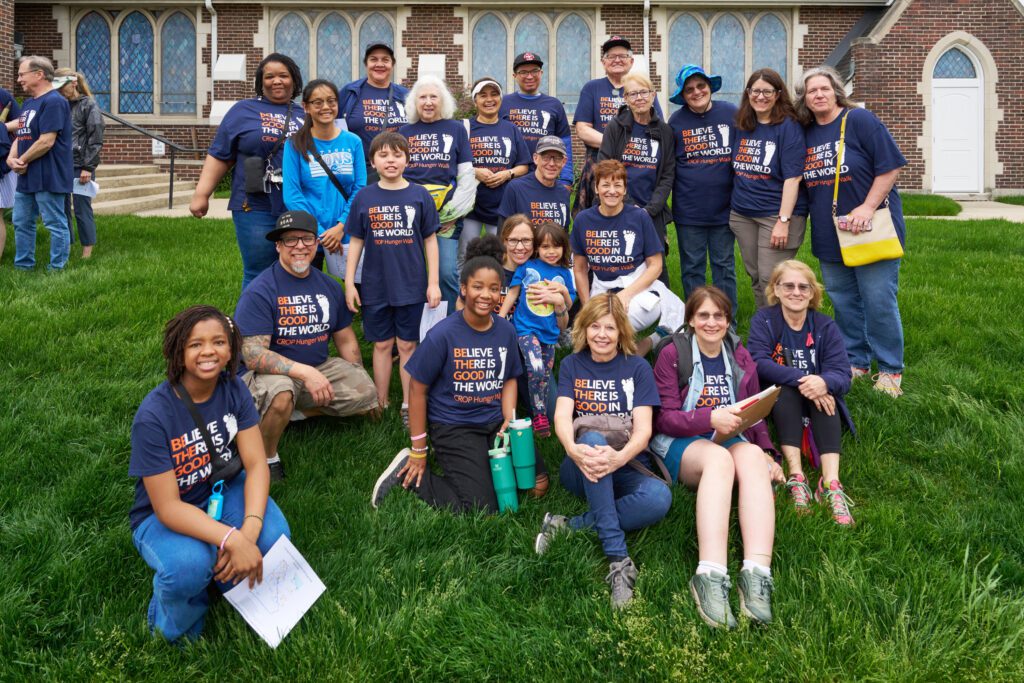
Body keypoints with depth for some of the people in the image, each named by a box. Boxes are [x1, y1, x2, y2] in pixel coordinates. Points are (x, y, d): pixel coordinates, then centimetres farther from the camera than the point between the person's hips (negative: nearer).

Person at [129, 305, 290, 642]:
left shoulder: (233, 389, -12)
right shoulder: (154, 415, -26)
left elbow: (256, 464, -15)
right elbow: (168, 508, -26)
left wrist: (249, 530, -33)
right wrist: (232, 539, -40)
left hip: (224, 490, 4)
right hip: (163, 516, -4)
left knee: (274, 536, -25)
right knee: (189, 565, -35)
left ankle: (231, 580, 10)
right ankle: (172, 627, 1)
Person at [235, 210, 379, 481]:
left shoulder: (329, 286, 4)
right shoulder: (259, 291, -16)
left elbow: (345, 339, 14)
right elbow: (253, 354, -24)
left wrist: (362, 384, 10)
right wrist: (305, 372, -34)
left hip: (321, 367, 6)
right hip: (273, 372, -6)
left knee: (366, 396, -14)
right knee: (281, 395, -39)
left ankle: (298, 412, 7)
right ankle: (266, 456, -9)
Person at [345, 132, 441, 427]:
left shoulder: (420, 196, -2)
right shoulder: (364, 197, 0)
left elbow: (430, 240, 1)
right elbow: (356, 242, 4)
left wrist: (433, 282, -2)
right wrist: (349, 283, 1)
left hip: (411, 286, -1)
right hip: (375, 288, 1)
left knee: (407, 346, 8)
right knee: (382, 345, 11)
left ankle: (408, 405, 18)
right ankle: (381, 403, 23)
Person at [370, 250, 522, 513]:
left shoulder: (506, 330, 1)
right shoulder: (442, 335, -14)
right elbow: (418, 390, -8)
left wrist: (510, 419, -5)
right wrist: (418, 451, -5)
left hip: (495, 422, 6)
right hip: (453, 426, -6)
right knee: (482, 508, -15)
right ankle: (409, 471, 5)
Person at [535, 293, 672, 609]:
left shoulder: (637, 367, 5)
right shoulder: (572, 365, 8)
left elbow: (643, 427, -7)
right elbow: (562, 415, -8)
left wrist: (620, 457, -30)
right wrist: (573, 449, -33)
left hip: (626, 467, 0)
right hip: (582, 467, 0)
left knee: (659, 497, -34)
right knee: (593, 437, -37)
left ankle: (570, 526, -23)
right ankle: (618, 559, -37)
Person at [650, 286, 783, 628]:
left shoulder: (740, 357, 16)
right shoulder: (672, 355, 2)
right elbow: (665, 417, -5)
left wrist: (767, 451, 1)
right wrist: (710, 418, -22)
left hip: (731, 439, 4)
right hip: (680, 444, -3)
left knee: (753, 457, -33)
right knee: (719, 459, -38)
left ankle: (757, 574, -46)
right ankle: (710, 577, -50)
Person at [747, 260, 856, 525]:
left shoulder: (825, 327, 0)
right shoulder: (763, 321, -3)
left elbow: (842, 374, -13)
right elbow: (759, 362, -21)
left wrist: (824, 382, -38)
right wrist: (800, 379, -36)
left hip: (818, 401, 2)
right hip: (777, 402, -1)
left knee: (825, 391, -30)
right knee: (786, 390, -33)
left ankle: (831, 483, -43)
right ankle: (795, 477, -41)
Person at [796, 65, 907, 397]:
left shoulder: (860, 120, -8)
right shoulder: (806, 133, 8)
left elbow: (890, 166, -11)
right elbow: (802, 181, 19)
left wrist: (868, 207, -19)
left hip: (871, 230, -5)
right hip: (830, 236, 6)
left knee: (879, 302, -2)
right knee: (843, 303, 13)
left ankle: (890, 370, 11)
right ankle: (855, 361, 27)